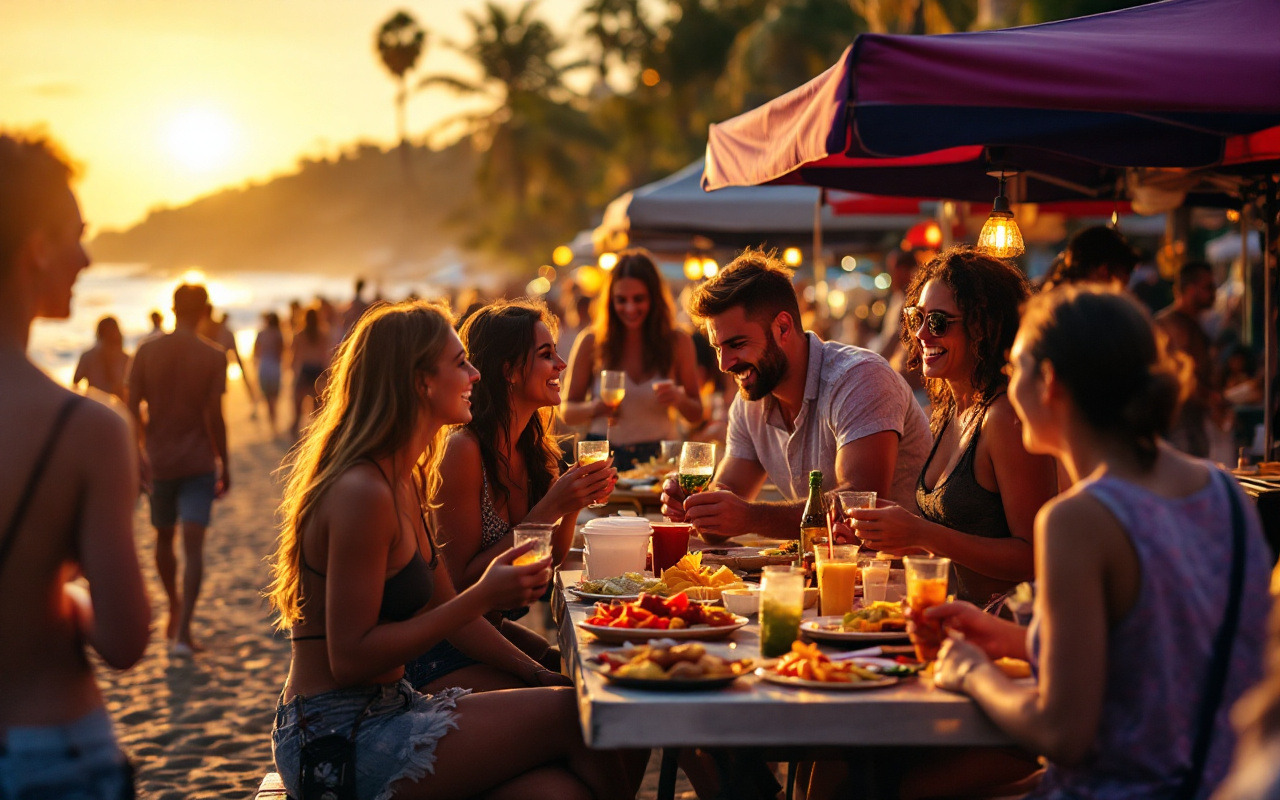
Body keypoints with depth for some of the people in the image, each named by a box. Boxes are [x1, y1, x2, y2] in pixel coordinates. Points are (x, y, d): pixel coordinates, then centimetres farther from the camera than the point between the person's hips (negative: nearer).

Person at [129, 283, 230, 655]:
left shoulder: (147, 352, -1)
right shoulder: (213, 356, -8)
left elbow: (133, 409, -1)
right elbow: (214, 416, -10)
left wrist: (140, 454, 13)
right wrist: (224, 465, 0)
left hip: (160, 460, 3)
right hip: (198, 462, -3)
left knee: (164, 538, 21)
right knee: (193, 545, -6)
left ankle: (174, 611, 39)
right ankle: (183, 631, -15)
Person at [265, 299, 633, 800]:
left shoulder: (403, 482, 13)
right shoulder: (362, 494, -18)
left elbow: (445, 607, 18)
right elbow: (350, 660, -20)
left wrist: (537, 673, 8)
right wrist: (482, 598, -19)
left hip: (387, 710, 9)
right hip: (336, 742, -9)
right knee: (575, 717, -14)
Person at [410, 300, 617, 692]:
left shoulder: (536, 451, 4)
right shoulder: (462, 450, -20)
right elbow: (463, 580, -19)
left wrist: (574, 504, -8)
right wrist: (550, 506, -23)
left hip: (493, 629, 8)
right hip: (440, 656, -8)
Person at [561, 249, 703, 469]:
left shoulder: (677, 342, 6)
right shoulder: (591, 342, 2)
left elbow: (696, 416, 12)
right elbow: (567, 411, 9)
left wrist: (679, 400, -9)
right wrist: (593, 408, -12)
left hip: (657, 458, 1)